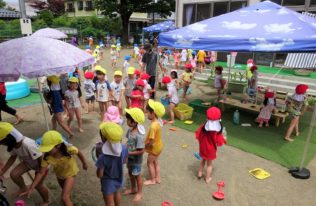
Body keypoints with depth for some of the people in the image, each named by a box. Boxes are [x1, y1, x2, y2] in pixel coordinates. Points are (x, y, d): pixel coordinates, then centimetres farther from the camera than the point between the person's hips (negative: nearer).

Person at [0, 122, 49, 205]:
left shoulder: (28, 145, -42)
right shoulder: (13, 144, -18)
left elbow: (40, 159, -31)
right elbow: (13, 157, 3)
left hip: (41, 164, -7)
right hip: (28, 162, 7)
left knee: (38, 185, -1)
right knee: (13, 174, -3)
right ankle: (24, 188, 27)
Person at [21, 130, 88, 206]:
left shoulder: (69, 149, -40)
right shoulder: (47, 157, -32)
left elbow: (79, 153, -19)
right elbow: (41, 173, -22)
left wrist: (84, 163, -3)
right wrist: (30, 189, -25)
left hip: (70, 173, -4)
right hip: (59, 174, 4)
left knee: (64, 198, -12)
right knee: (66, 191, 29)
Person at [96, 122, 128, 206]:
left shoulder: (103, 157, -37)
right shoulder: (124, 148, -24)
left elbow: (99, 175, -23)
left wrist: (99, 166, -7)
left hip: (108, 182, -5)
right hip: (119, 178, 5)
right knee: (117, 193, 35)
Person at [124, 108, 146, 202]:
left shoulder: (139, 135, -34)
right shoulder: (130, 130, -9)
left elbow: (141, 151, -29)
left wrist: (129, 153, -24)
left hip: (136, 159, -8)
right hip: (130, 157, 8)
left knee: (137, 175, 14)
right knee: (130, 173, 26)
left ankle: (139, 193, 38)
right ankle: (133, 189, 50)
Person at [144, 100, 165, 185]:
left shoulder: (153, 126, -33)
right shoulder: (158, 121, -5)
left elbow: (151, 141, -30)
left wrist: (144, 146, -14)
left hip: (154, 147, -8)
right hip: (158, 145, 8)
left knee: (150, 162, 11)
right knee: (155, 162, 22)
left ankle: (152, 180, 28)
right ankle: (158, 178, 36)